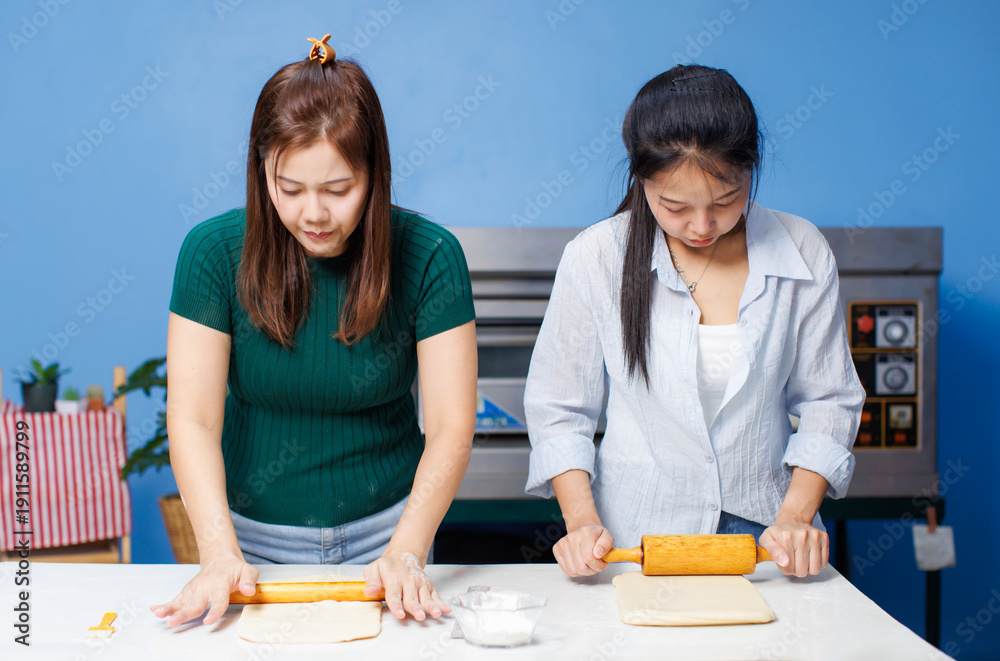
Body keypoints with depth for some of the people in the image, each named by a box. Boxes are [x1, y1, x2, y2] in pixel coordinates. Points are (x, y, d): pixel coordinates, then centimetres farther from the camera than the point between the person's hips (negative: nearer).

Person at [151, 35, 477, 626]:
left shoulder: (428, 256, -16)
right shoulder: (214, 252, -14)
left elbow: (451, 426, -17)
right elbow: (193, 419, -17)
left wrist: (406, 552, -30)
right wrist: (221, 552, -30)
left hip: (383, 529, 0)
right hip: (255, 533, 1)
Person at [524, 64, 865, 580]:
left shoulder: (802, 254, 1)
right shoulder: (596, 257, -4)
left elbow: (828, 400, 7)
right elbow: (557, 408, 2)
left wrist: (796, 516, -5)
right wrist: (582, 520, -11)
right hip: (635, 537, -3)